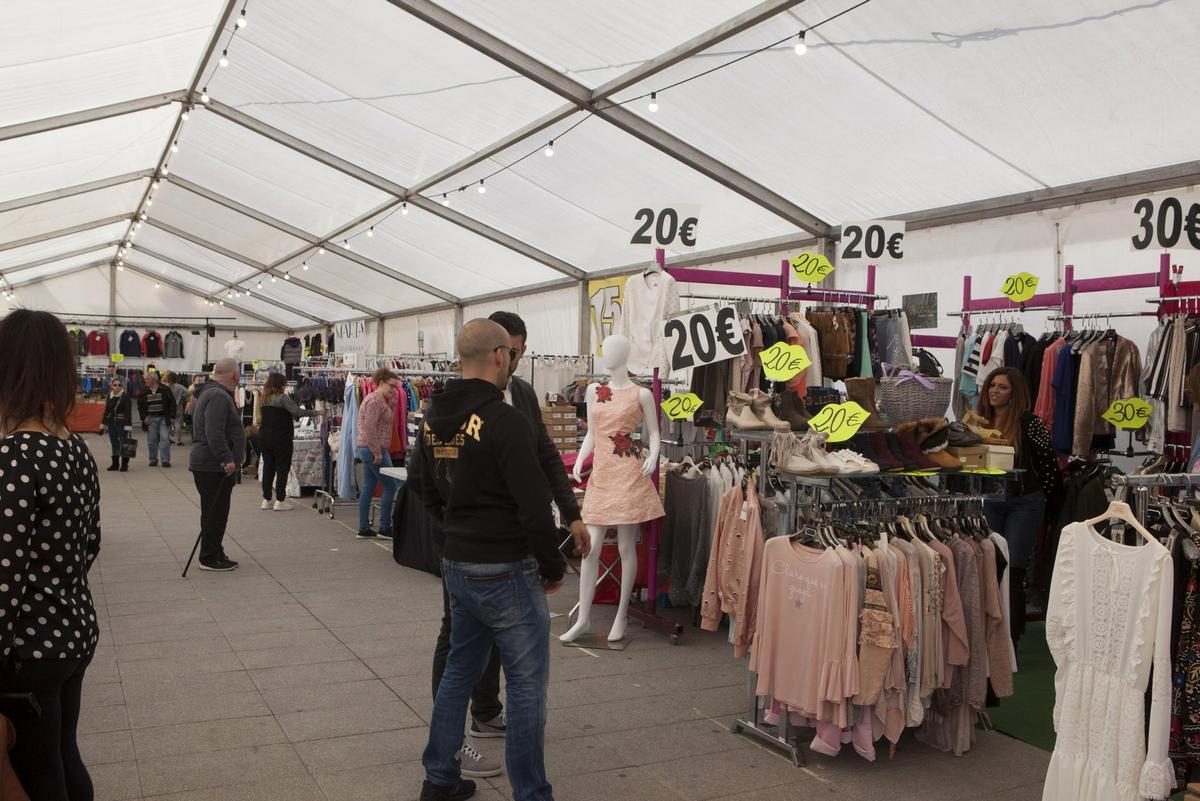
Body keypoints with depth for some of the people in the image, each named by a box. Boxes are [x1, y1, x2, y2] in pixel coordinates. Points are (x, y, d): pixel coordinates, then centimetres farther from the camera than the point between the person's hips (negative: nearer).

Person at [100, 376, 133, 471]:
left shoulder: (125, 397, -8)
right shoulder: (109, 397, 7)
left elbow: (128, 413, -12)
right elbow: (106, 411, 15)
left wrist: (128, 426, -18)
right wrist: (103, 425, 14)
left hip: (122, 424, -5)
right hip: (111, 424, 5)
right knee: (114, 444, 11)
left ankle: (124, 464, 4)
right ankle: (115, 463, 18)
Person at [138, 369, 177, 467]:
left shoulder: (164, 390, -2)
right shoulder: (144, 392, 6)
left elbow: (172, 403, 1)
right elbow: (140, 406, 13)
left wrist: (172, 417, -4)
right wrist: (143, 417, 1)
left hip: (163, 418, -3)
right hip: (151, 419, 3)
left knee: (165, 439, -6)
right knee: (152, 440, 5)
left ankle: (166, 460, -2)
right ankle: (153, 460, 14)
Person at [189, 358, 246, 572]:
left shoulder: (209, 393, 19)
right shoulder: (219, 396, -18)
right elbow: (214, 433, -27)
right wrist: (227, 458, -27)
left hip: (209, 464, 11)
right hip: (214, 466, -11)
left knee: (215, 512, 15)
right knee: (215, 512, -5)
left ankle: (215, 554, 22)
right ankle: (209, 558, 0)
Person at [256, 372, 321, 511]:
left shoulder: (263, 399, 11)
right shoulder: (282, 398, -12)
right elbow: (297, 411, -20)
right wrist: (316, 413, -13)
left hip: (264, 437, 7)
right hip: (281, 438, -7)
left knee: (268, 468, 11)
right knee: (282, 469, 0)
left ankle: (266, 500, 15)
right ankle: (279, 501, 0)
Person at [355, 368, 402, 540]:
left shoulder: (380, 400, 16)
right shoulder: (376, 400, -16)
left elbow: (385, 422, 19)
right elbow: (370, 429, -22)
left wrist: (392, 403, 8)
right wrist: (378, 453, -20)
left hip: (365, 449, 10)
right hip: (373, 449, -10)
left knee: (368, 488, 11)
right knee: (390, 487, -3)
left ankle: (363, 529, 15)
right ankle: (385, 528, 2)